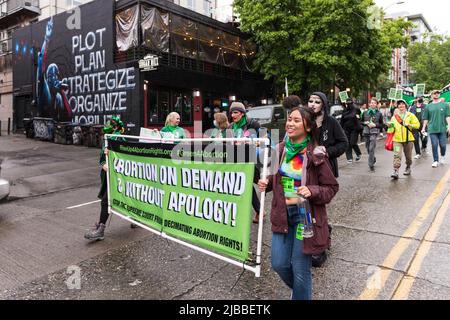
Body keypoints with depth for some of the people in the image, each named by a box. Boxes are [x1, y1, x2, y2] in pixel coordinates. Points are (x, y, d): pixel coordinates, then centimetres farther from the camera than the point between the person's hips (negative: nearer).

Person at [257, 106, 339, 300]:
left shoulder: (316, 155, -14)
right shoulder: (280, 150, 2)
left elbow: (331, 187, -7)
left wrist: (312, 192, -24)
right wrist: (267, 183, -2)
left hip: (305, 215, -5)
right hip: (282, 214, 5)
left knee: (300, 268, 4)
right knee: (279, 264, 12)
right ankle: (303, 289, 43)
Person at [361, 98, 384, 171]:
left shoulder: (379, 114, 3)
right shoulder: (365, 113, 8)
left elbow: (382, 124, 6)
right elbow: (361, 122, 15)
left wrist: (375, 125, -11)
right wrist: (365, 123, -5)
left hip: (374, 132, -3)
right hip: (366, 132, 4)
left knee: (371, 148, -14)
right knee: (368, 148, 11)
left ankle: (371, 164, -7)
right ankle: (373, 159, 39)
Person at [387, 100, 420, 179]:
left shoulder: (410, 115, 5)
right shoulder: (394, 116, 9)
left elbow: (417, 125, -1)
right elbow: (392, 129, 12)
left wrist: (408, 125, -15)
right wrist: (390, 126, -9)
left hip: (408, 139, 0)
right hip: (397, 139, 0)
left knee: (408, 155, 13)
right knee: (397, 155, -14)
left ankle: (408, 168, 35)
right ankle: (396, 171, -18)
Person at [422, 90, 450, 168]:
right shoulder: (428, 106, 8)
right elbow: (425, 119, 10)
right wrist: (424, 128, 5)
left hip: (442, 129, 0)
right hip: (432, 129, 0)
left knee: (443, 145, 2)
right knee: (434, 145, -2)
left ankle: (442, 156, 30)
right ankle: (435, 161, 7)